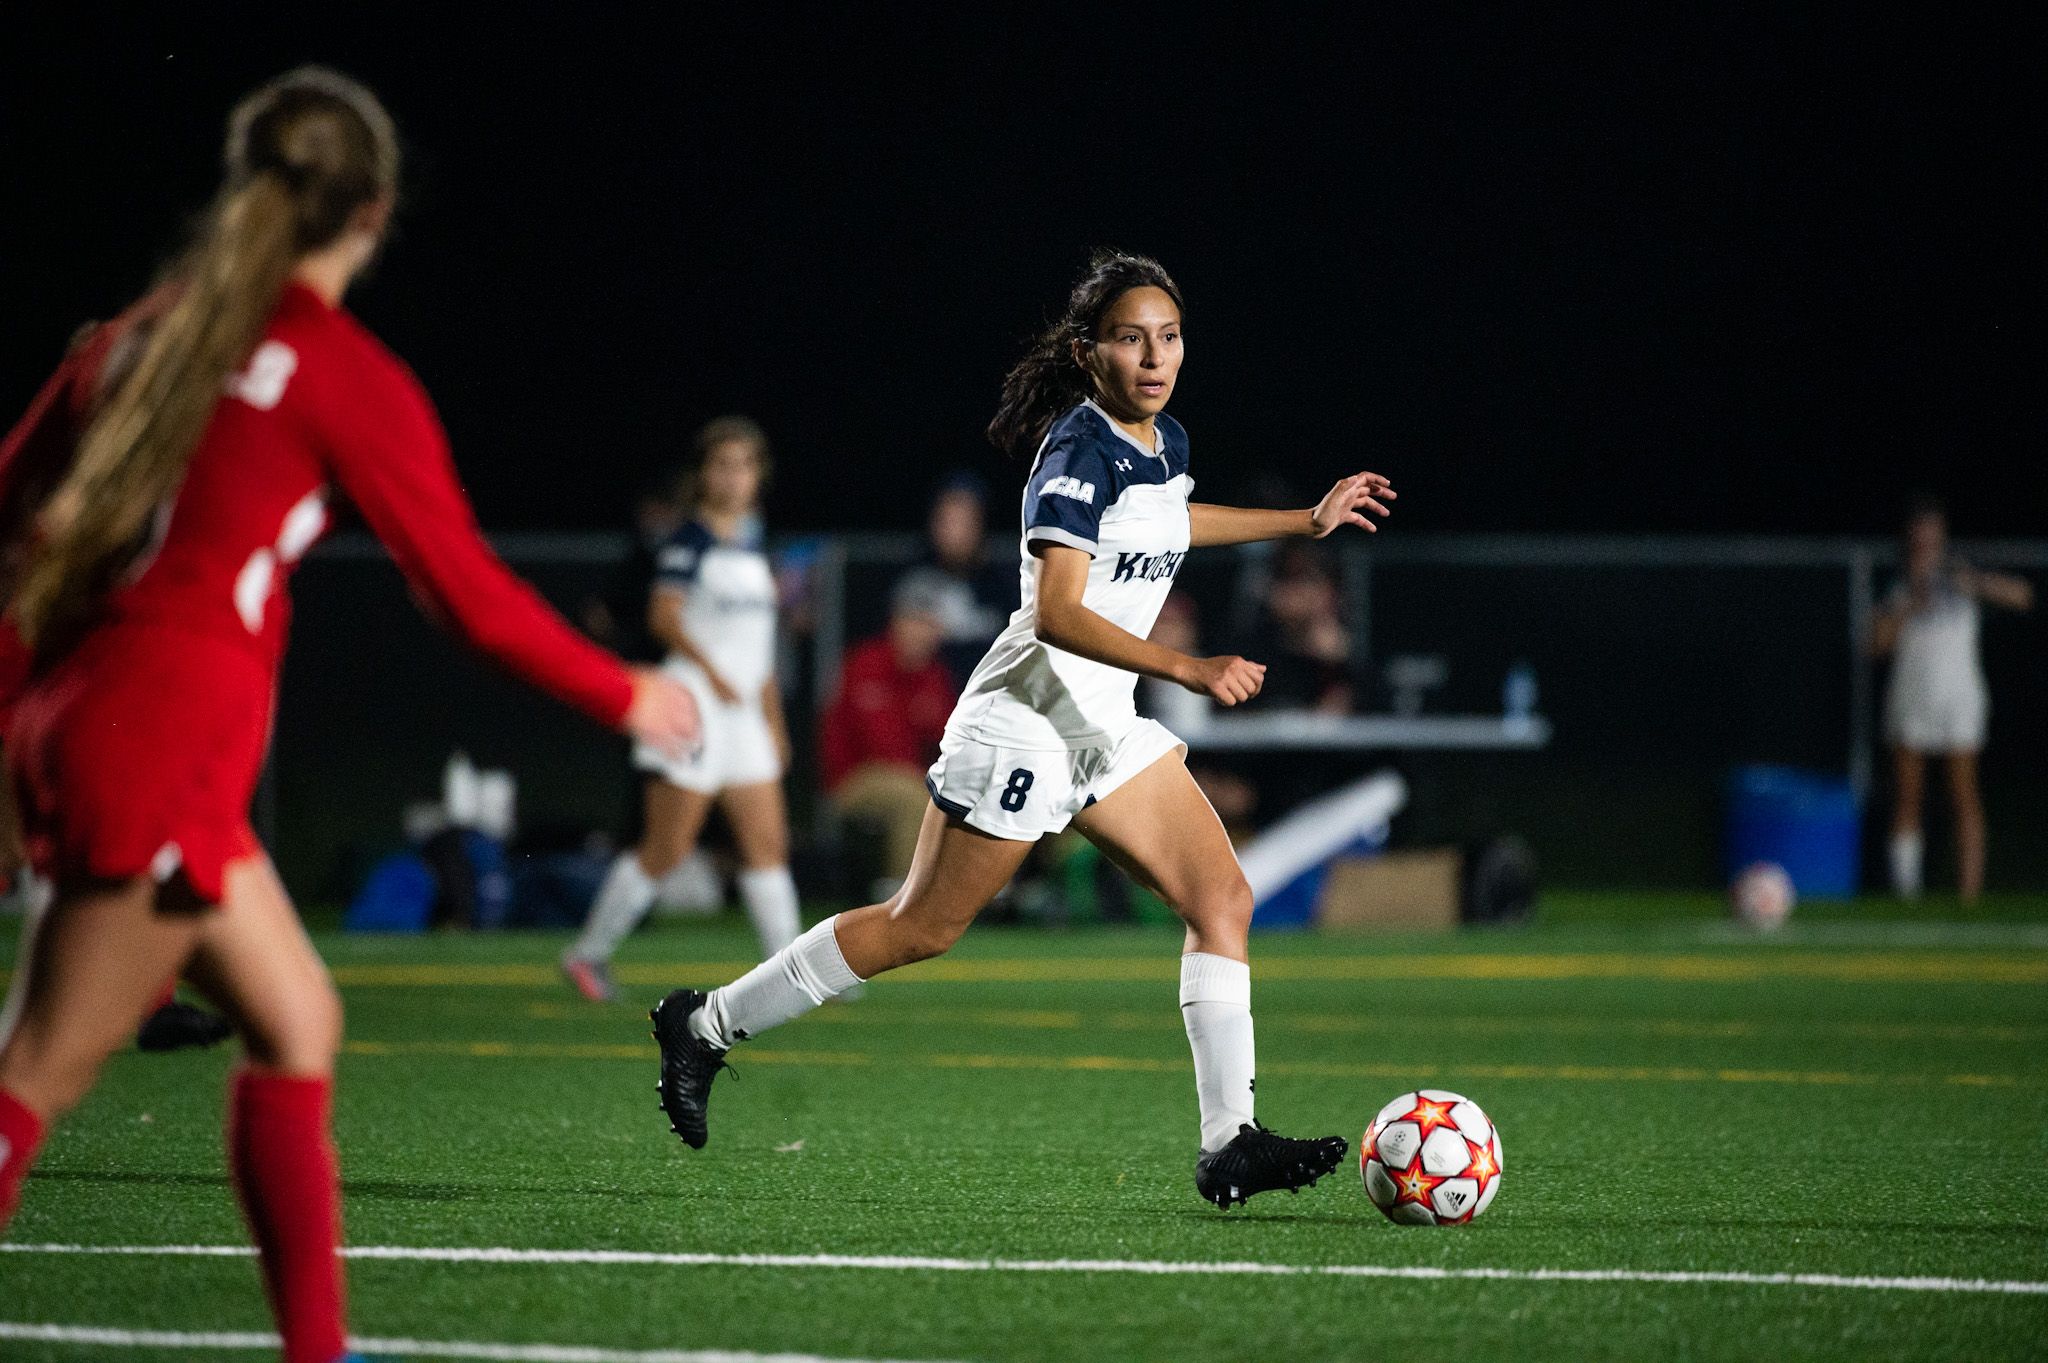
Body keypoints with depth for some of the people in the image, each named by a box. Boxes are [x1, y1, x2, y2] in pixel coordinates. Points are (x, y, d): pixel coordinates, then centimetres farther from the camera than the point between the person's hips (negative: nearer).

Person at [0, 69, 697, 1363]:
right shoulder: (347, 373, -7)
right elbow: (471, 591, -2)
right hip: (161, 757, -7)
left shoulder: (139, 336, 12)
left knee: (297, 1024, 16)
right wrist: (628, 696, 12)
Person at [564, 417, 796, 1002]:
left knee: (768, 842, 1)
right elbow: (663, 614, -21)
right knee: (666, 849, -5)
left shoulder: (751, 549, 16)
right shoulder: (689, 543, -7)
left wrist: (773, 720, 21)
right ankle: (589, 952, 8)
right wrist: (711, 669, -31)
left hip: (742, 713, 7)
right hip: (695, 706, -7)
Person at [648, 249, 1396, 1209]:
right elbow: (1056, 614, -27)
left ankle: (1229, 1145, -8)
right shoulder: (1078, 450, -19)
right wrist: (1187, 670, -36)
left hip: (1106, 729, 8)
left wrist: (1306, 521, 32)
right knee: (922, 928, 0)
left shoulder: (1164, 442, 8)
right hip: (1027, 723, -8)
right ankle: (705, 1024, 16)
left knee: (1223, 898, -5)